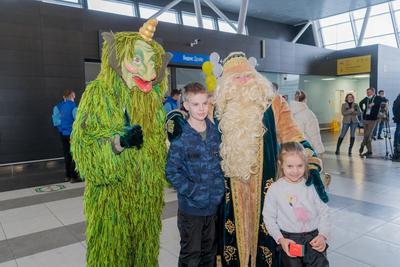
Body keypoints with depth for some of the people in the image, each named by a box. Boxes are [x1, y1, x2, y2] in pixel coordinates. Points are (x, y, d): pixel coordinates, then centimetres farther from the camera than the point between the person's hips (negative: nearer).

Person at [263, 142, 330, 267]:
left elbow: (324, 212, 6)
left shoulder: (312, 186, 0)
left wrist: (323, 235, -6)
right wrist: (280, 239, -8)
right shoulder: (275, 189, -4)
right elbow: (269, 217, 0)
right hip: (289, 238, 0)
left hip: (313, 236, 1)